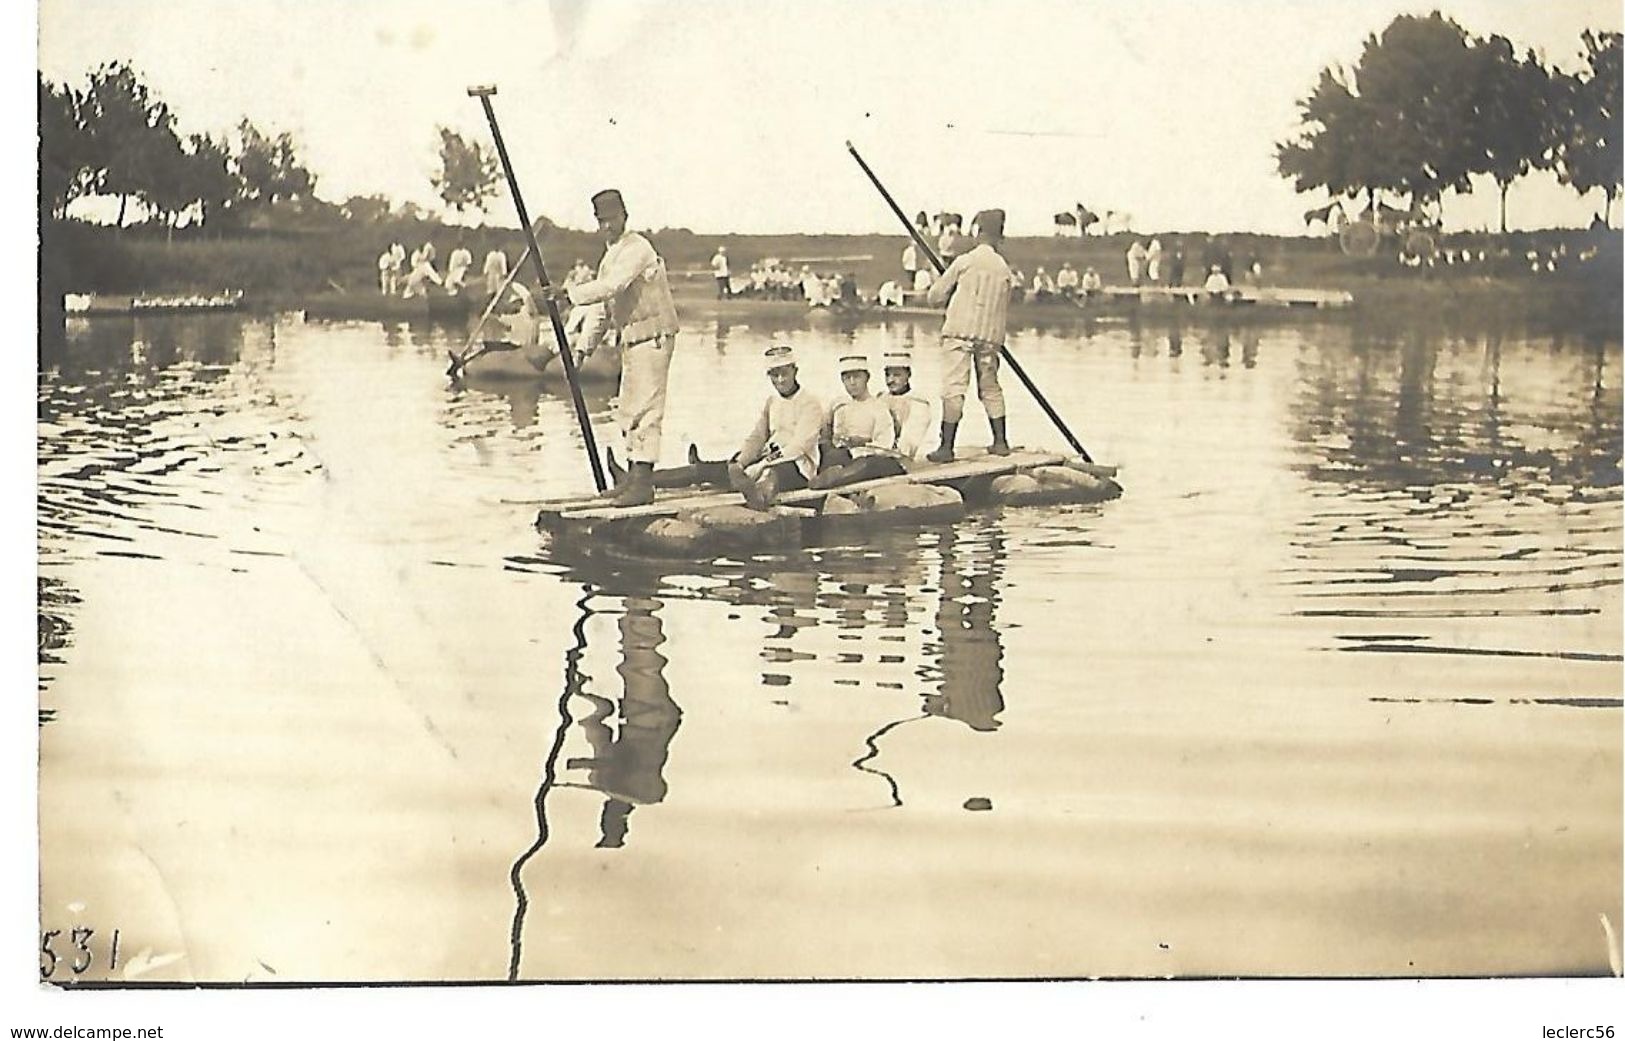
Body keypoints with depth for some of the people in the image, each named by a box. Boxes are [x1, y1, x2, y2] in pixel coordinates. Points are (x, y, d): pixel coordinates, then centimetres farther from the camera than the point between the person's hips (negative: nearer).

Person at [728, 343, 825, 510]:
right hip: (769, 460, 7)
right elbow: (756, 437, 10)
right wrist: (739, 463, -11)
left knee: (770, 473, -39)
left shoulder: (811, 404, -3)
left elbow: (800, 445, -15)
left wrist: (765, 463, -26)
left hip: (799, 464, -7)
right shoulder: (770, 401, 19)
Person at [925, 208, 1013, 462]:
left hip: (960, 333, -4)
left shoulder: (965, 262, -4)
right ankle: (1000, 442, 19)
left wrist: (951, 292, 23)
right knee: (990, 388, 17)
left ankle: (947, 446, -11)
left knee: (953, 388, -7)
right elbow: (1004, 309, 15)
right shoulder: (1004, 268, 7)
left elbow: (935, 296, 2)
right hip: (990, 336, 4)